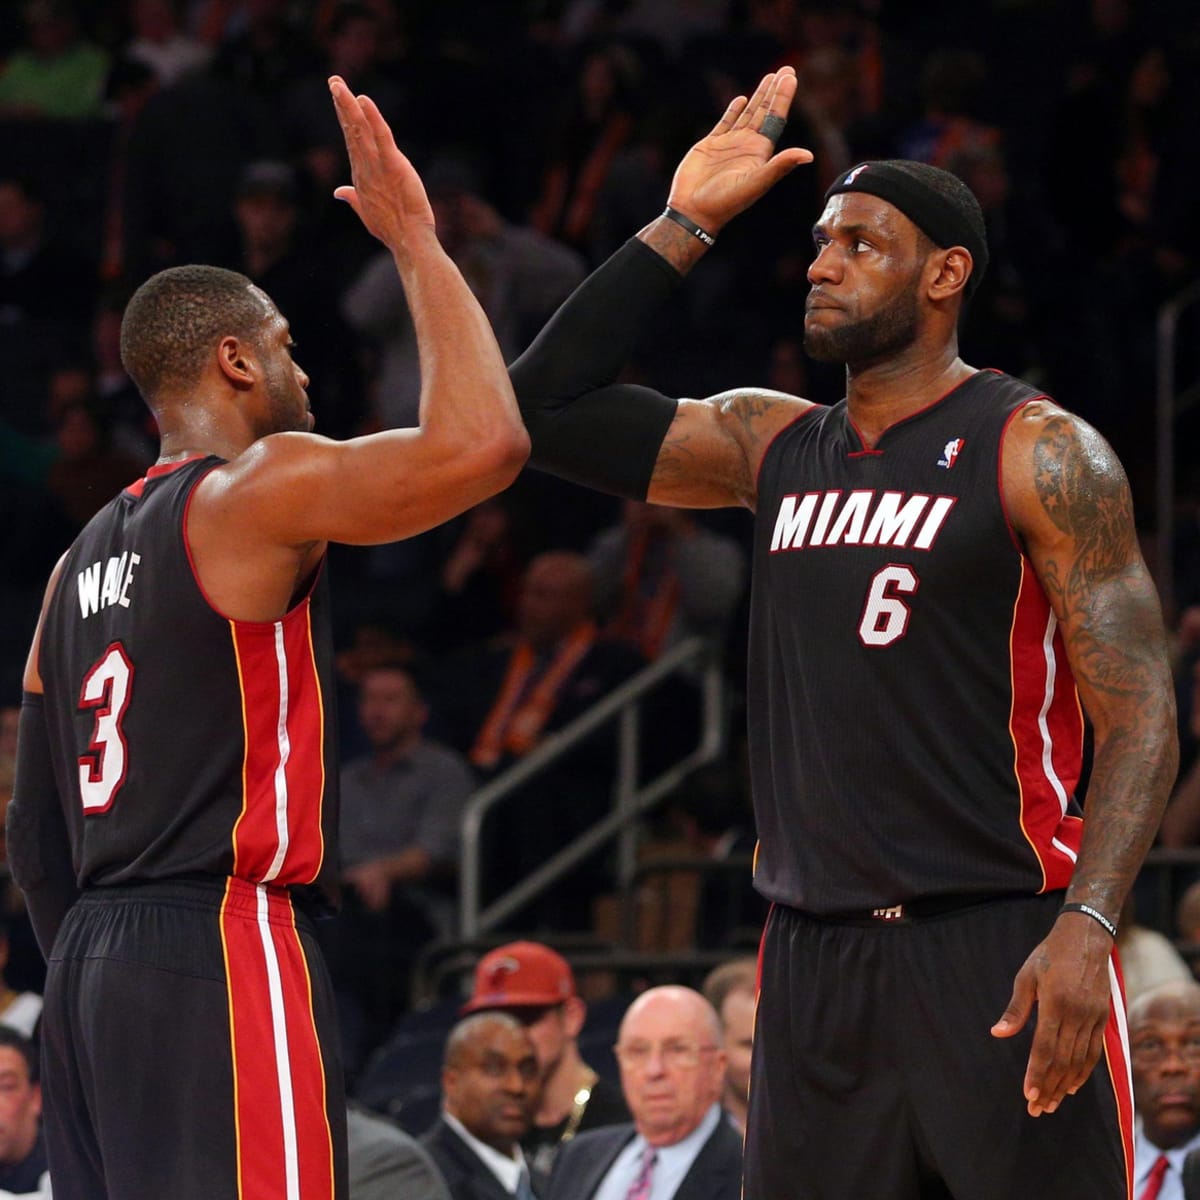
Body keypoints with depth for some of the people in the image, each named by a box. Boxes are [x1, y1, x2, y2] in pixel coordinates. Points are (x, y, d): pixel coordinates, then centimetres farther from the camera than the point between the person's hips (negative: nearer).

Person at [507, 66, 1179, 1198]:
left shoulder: (1038, 454, -4)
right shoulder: (773, 444, 14)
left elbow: (1138, 712, -9)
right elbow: (544, 405, 12)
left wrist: (1087, 925, -23)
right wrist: (682, 224, 8)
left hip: (998, 947, -6)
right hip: (813, 956, 6)